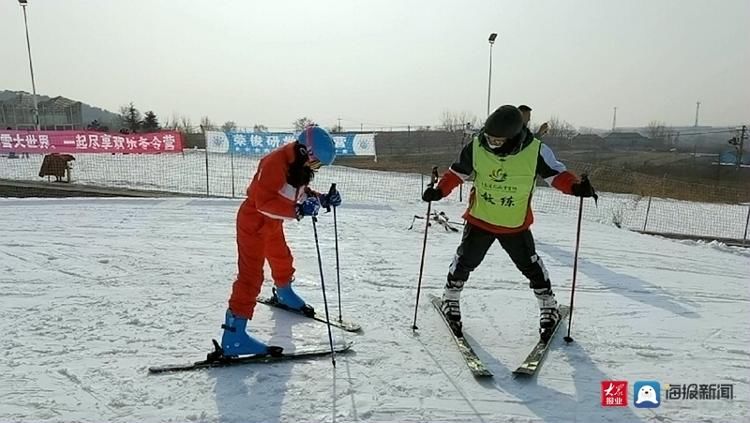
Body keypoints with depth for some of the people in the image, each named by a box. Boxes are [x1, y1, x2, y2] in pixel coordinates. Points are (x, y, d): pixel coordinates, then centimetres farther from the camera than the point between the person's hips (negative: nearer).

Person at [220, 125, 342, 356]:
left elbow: (302, 194, 11)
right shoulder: (274, 162, -29)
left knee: (282, 259, 27)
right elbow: (264, 201, -33)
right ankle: (234, 336, -11)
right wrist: (297, 210, -43)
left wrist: (323, 199, -6)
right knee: (251, 275, -13)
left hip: (273, 223, 9)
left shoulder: (302, 166, -1)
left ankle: (284, 293, 57)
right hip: (253, 222, -9)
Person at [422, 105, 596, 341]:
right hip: (479, 219, 1)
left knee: (530, 266, 7)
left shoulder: (535, 151, -18)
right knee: (465, 261, 6)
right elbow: (457, 172, -1)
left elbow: (555, 173, -5)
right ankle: (451, 300, 31)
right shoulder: (476, 147, -15)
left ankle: (549, 307, 31)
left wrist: (575, 186, -24)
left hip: (515, 225, 0)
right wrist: (439, 191, -14)